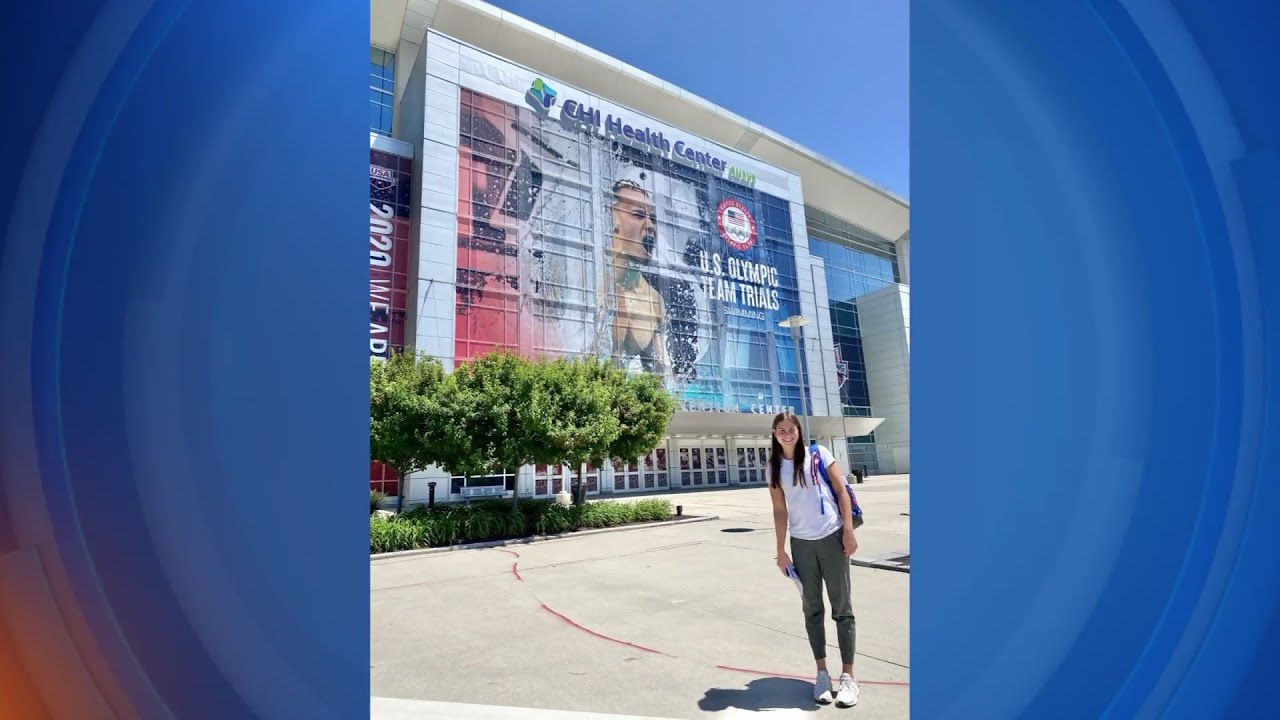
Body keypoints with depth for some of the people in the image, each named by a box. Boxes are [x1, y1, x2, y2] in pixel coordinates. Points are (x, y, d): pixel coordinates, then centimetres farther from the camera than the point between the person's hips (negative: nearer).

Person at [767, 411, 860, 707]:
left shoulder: (818, 453, -2)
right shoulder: (774, 468, 3)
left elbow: (842, 491, -1)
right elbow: (780, 511, 5)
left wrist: (848, 531, -7)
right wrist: (781, 551, 4)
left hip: (832, 538, -2)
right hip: (801, 544, 2)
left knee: (842, 607, 5)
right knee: (812, 609, 10)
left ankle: (848, 676, 16)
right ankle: (822, 673, 22)